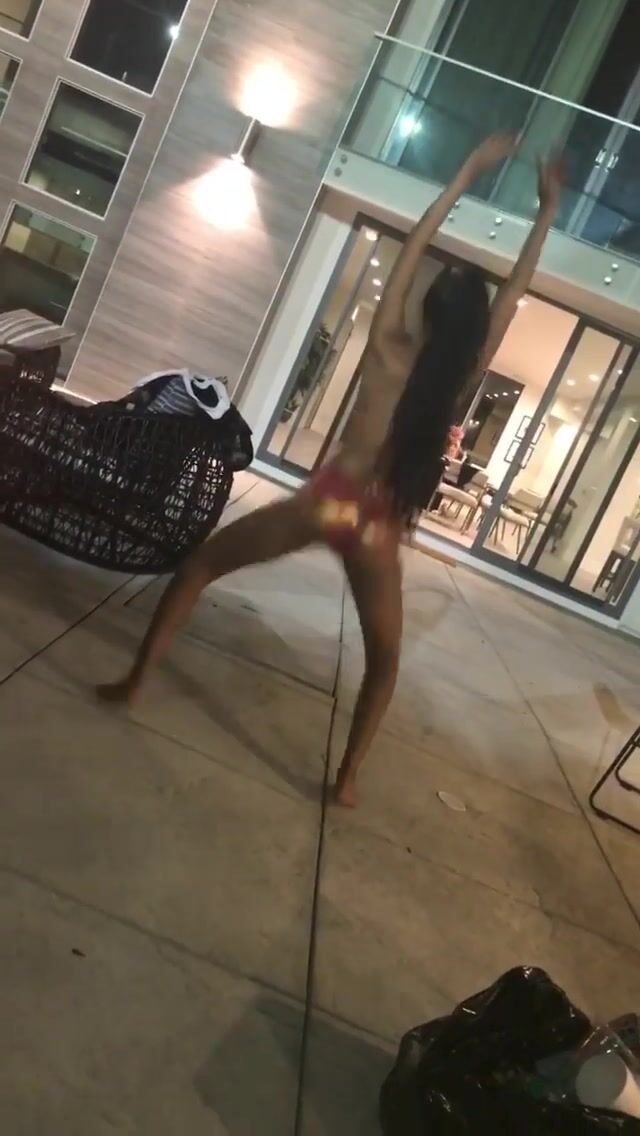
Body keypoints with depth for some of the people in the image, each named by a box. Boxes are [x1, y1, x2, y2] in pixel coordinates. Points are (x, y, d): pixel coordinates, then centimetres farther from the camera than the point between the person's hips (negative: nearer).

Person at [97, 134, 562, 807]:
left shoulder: (389, 348, -1)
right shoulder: (464, 372, 3)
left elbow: (414, 246, 6)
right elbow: (517, 288, 13)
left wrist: (470, 171, 13)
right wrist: (548, 208, 19)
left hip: (329, 499, -1)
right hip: (380, 525, 1)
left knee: (201, 564, 18)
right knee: (384, 659, 22)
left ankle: (135, 680, 19)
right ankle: (348, 777, 21)